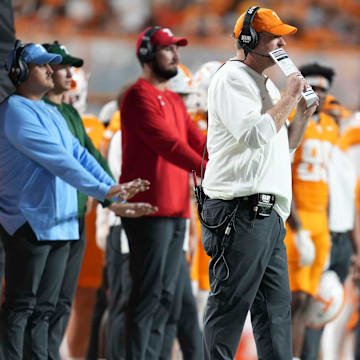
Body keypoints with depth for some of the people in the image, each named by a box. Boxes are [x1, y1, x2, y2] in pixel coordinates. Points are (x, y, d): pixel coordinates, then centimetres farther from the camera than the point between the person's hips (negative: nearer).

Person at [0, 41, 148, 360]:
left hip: (61, 224, 9)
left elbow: (79, 154, 15)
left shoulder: (52, 114, 20)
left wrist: (114, 187, 1)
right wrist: (101, 191, -23)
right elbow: (57, 160, -19)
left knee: (45, 308, 10)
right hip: (29, 222, -9)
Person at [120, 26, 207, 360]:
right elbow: (167, 143, -20)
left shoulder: (174, 100, 21)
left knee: (165, 296, 9)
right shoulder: (140, 96, -8)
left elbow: (199, 142, 14)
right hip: (150, 210, -9)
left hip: (176, 211, 9)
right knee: (149, 295, -11)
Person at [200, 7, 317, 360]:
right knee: (229, 306, -9)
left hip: (269, 215, 10)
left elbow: (284, 145, 29)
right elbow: (256, 134, -21)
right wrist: (288, 98, -9)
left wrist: (303, 114, 13)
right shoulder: (231, 79, -6)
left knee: (276, 310, 8)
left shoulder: (267, 85, 23)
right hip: (240, 213, -10)